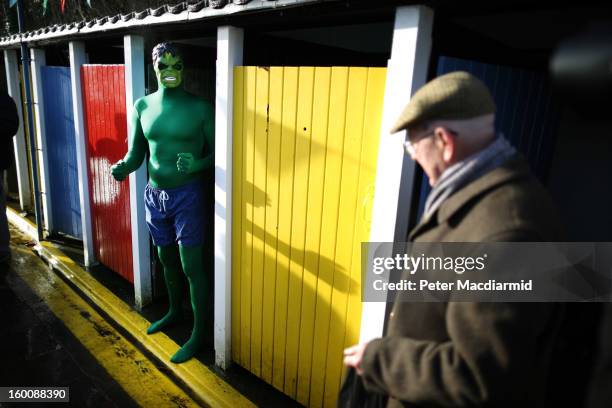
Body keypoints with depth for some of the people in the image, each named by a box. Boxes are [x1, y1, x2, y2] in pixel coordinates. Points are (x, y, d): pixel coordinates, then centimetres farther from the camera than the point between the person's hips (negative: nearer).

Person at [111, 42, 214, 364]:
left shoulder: (200, 108, -10)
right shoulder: (142, 106, 2)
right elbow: (136, 153, 5)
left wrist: (197, 164, -27)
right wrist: (122, 167, -17)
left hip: (187, 196, -5)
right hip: (155, 195, 5)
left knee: (192, 267, 0)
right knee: (167, 260, 20)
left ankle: (198, 333, 17)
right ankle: (174, 312, 43)